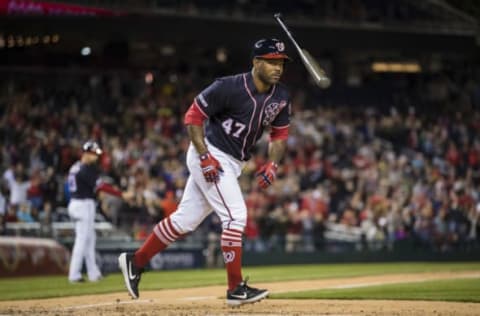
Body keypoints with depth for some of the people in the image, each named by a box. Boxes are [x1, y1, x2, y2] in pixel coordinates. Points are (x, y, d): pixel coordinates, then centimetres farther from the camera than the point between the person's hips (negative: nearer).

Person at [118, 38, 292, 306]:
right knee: (235, 214, -15)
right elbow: (193, 116, -14)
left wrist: (272, 164, -6)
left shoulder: (281, 97, 0)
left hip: (233, 163, 8)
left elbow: (280, 134, 12)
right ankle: (236, 289, -10)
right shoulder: (229, 87, -20)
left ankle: (136, 262, 22)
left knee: (186, 219, 11)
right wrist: (205, 156, -21)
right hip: (211, 157, -8)